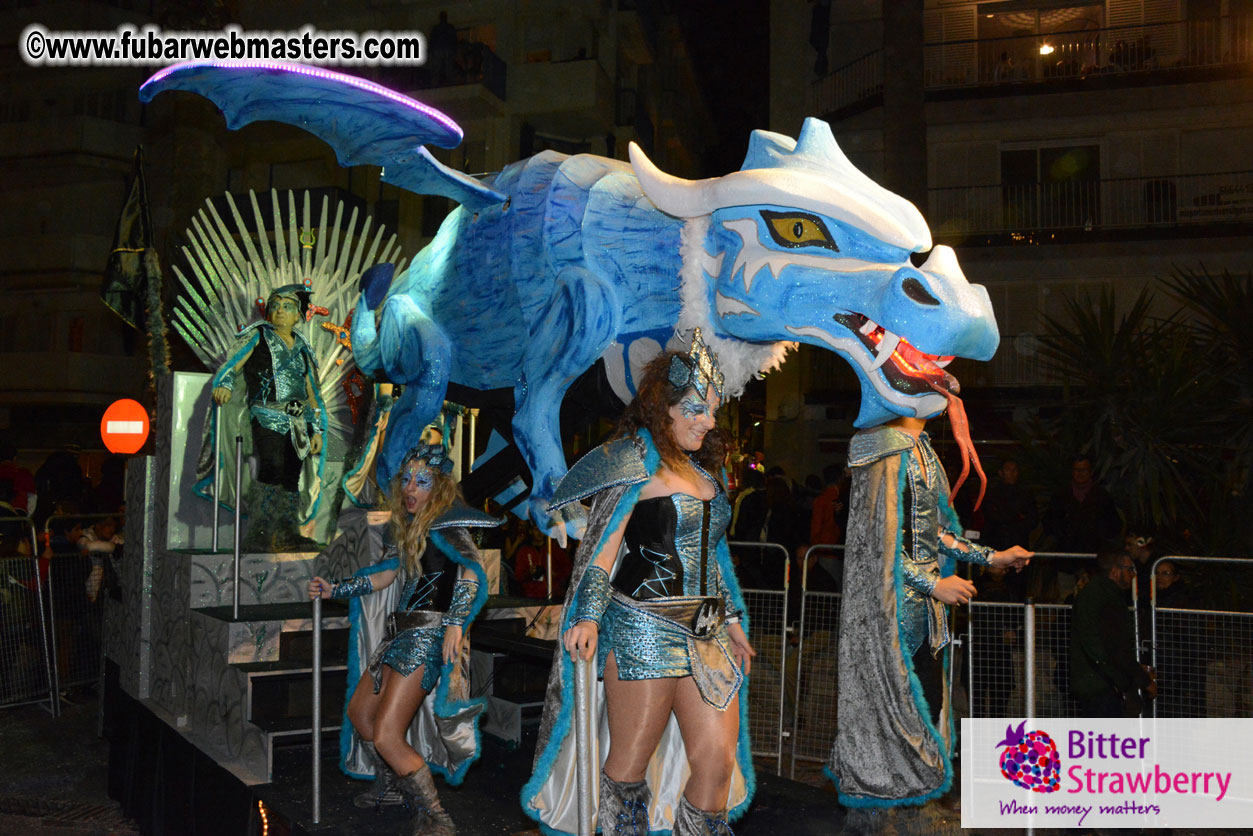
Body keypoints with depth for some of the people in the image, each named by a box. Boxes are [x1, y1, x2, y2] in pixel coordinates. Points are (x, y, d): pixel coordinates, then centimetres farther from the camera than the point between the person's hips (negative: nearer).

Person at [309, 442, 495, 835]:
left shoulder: (442, 525, -12)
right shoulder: (408, 526, 14)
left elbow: (473, 569, -27)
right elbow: (386, 574, 24)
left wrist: (455, 623, -37)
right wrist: (334, 589, 22)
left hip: (427, 634, -10)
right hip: (404, 632, 10)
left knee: (386, 737, -15)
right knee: (358, 711, 24)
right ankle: (389, 786, 45)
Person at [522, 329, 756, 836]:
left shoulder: (702, 469, 18)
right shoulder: (635, 461, -5)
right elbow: (601, 546, -10)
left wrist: (732, 623, 23)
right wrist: (588, 618, -21)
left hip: (707, 634, 7)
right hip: (644, 628, -7)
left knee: (719, 760, 3)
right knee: (630, 762, 1)